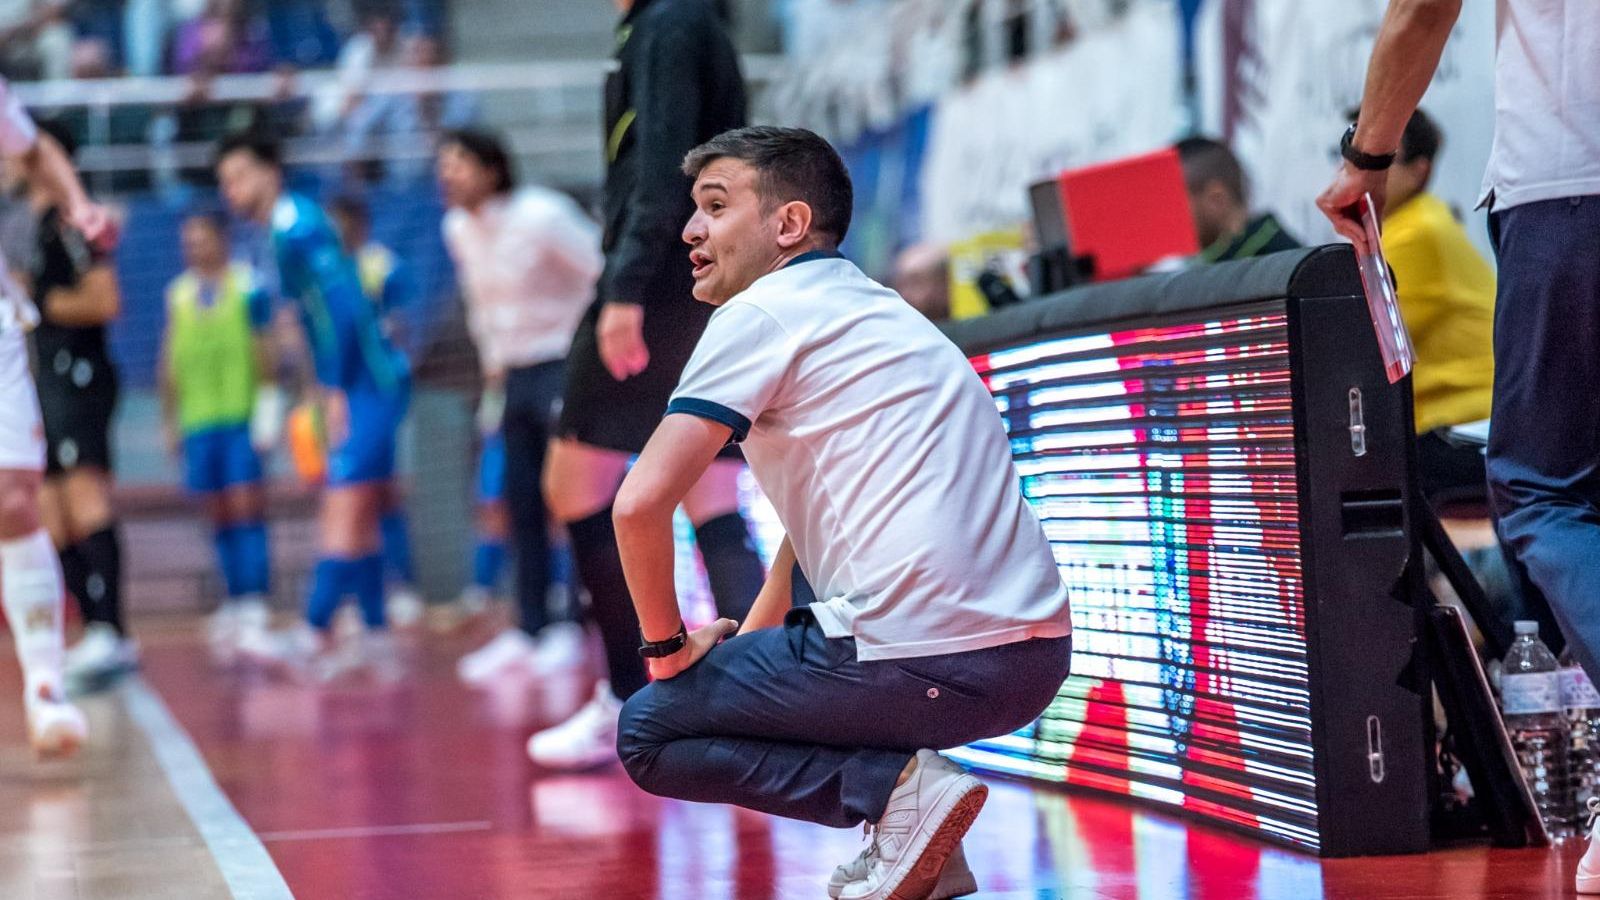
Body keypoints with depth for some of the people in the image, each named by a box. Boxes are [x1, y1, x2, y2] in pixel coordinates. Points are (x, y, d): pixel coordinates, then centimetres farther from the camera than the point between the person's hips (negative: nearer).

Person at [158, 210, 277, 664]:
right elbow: (169, 363, 17)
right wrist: (170, 421, 16)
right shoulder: (178, 294, 12)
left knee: (246, 506, -10)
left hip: (242, 416, -4)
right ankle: (234, 601, 15)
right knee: (218, 513, 7)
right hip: (197, 419, 4)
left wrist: (268, 407, -8)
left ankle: (255, 604, -11)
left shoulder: (249, 286, -1)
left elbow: (266, 352, -1)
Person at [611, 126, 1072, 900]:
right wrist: (744, 642, 29)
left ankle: (899, 788, -8)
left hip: (927, 661, -9)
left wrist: (669, 645, 3)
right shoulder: (869, 309, 25)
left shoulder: (762, 313, -2)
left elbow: (641, 503, -11)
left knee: (648, 733, 9)